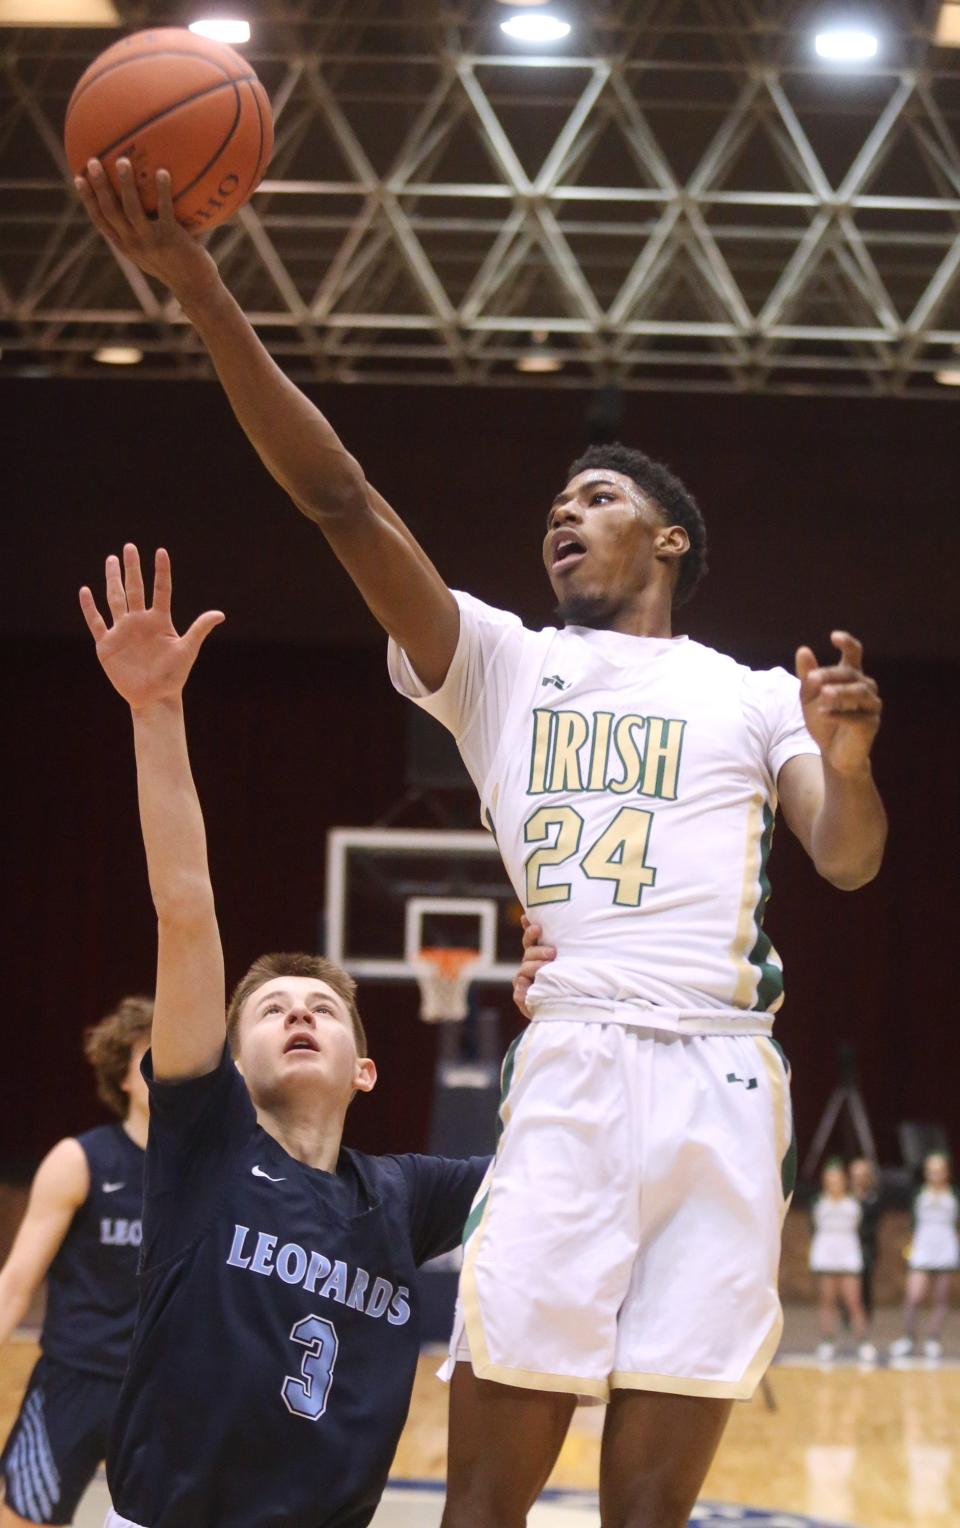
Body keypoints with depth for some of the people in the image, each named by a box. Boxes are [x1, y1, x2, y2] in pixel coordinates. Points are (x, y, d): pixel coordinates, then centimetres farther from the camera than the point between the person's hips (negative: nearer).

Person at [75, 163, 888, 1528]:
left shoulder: (754, 696, 17)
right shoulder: (501, 662, 15)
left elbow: (851, 864, 6)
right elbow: (346, 501, 4)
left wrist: (847, 759, -17)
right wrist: (205, 300, -6)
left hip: (726, 1081, 1)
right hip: (571, 1068, 0)